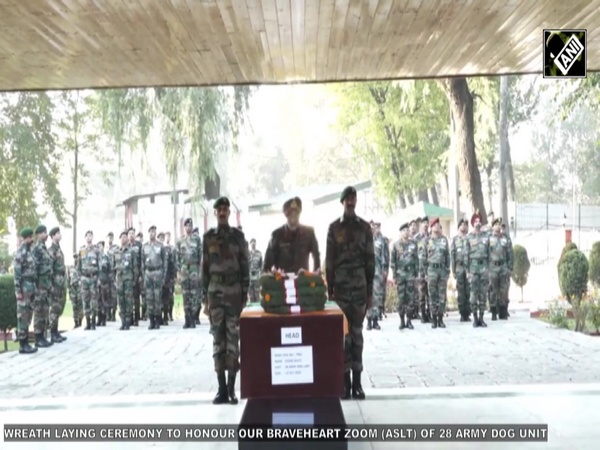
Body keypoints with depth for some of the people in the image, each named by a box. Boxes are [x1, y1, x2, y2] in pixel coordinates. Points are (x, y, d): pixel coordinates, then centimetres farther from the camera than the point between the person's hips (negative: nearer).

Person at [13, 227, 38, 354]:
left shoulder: (30, 252, 16)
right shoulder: (20, 253, -12)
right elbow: (16, 272, -16)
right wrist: (18, 290, -19)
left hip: (31, 286, 9)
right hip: (24, 286, -9)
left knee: (28, 315, 10)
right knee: (23, 315, -5)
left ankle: (26, 342, 15)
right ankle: (23, 345, -2)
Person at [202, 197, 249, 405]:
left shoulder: (238, 236, 5)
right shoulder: (208, 237, 9)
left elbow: (245, 266, 4)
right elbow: (205, 267, 9)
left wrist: (245, 294, -2)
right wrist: (205, 296, 4)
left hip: (234, 293, -1)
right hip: (215, 293, 1)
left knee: (233, 338, -1)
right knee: (218, 340, 1)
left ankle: (231, 388, 5)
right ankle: (222, 389, 6)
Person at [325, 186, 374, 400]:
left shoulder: (365, 227, 8)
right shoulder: (334, 227, 5)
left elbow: (370, 260, 7)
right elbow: (329, 261, 4)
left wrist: (370, 291, 2)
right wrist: (330, 290, -2)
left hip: (360, 287, 1)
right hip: (340, 287, -1)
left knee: (357, 333, 4)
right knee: (343, 334, -1)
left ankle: (357, 382, 9)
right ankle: (346, 381, 4)